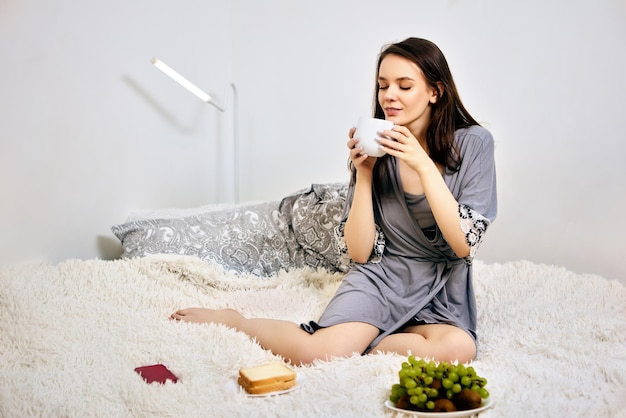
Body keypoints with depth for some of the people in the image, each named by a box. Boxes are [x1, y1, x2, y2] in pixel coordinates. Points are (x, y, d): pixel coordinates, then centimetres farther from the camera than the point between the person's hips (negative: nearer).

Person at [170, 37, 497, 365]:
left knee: (457, 349, -36)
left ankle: (357, 342, -13)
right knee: (314, 354, -28)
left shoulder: (473, 143, -5)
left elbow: (464, 244, -14)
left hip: (443, 289, 0)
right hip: (381, 274, 0)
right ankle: (232, 321, 3)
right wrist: (364, 174, -13)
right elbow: (360, 252, -2)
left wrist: (424, 165, -21)